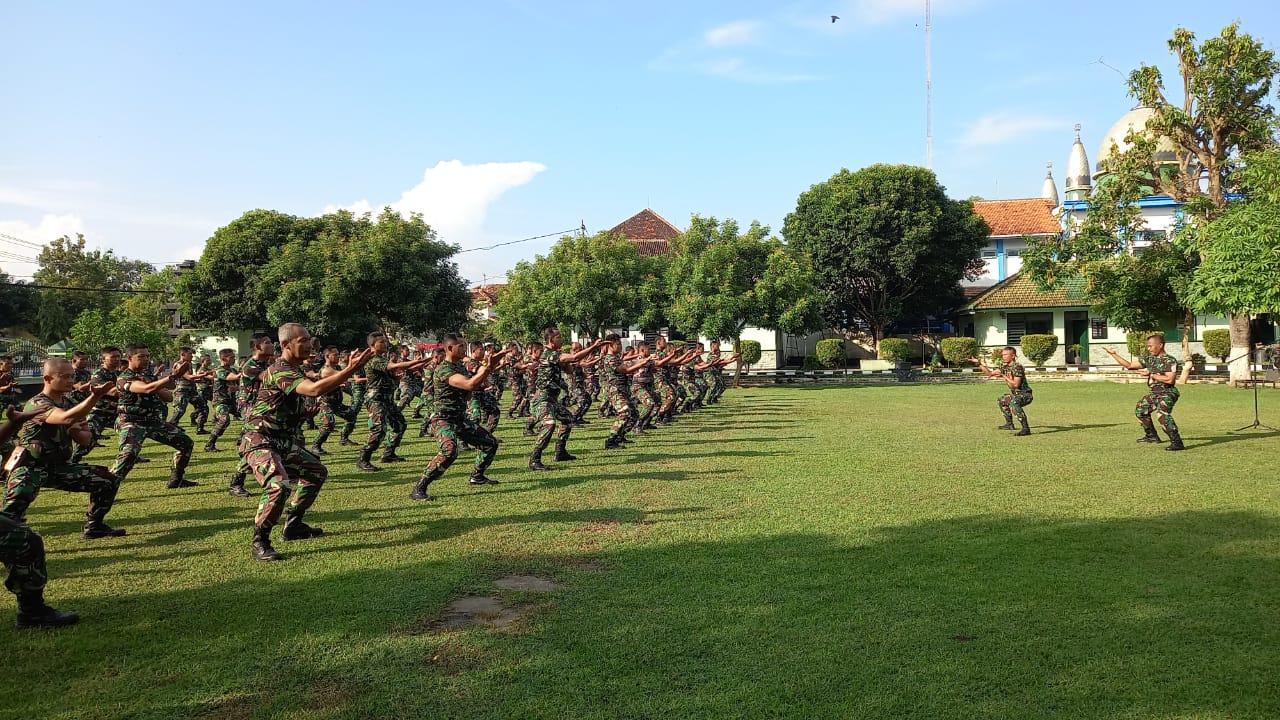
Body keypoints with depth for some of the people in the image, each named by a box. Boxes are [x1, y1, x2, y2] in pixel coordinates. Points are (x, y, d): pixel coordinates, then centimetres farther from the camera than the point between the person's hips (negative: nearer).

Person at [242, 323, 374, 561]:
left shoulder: (295, 369, 10)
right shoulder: (280, 371, -22)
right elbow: (314, 389, -38)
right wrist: (350, 369, -42)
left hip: (284, 443, 10)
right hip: (260, 442, -10)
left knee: (317, 471, 20)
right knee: (279, 485, -31)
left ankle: (293, 525, 27)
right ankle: (260, 543, -17)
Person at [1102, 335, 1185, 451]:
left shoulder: (1170, 360, -14)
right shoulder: (1148, 359, 8)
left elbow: (1170, 379, -24)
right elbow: (1129, 365, 11)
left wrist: (1150, 374, -18)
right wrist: (1113, 354, 5)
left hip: (1167, 393, -9)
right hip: (1153, 393, 9)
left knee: (1162, 413, -32)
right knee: (1140, 410, 23)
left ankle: (1177, 442, -32)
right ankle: (1151, 436, 41)